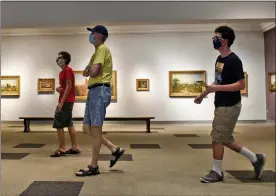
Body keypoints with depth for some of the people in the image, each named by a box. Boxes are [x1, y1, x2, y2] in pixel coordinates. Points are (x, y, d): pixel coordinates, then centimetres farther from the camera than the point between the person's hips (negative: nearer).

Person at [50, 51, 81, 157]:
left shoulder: (67, 70, -11)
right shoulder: (62, 72, 20)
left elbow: (69, 86, -18)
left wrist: (61, 102, -20)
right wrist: (58, 88, -1)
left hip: (65, 101, -10)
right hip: (68, 101, 10)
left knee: (58, 125, -9)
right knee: (69, 124, 10)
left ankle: (62, 149, -5)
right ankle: (75, 147, 14)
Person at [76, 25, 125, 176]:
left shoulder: (102, 48, -7)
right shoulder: (97, 51, 25)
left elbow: (94, 72, -18)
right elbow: (86, 72, 17)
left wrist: (89, 71, 4)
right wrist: (89, 71, -4)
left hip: (99, 91, -10)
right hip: (94, 91, 10)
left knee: (95, 130, -5)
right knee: (87, 128, 11)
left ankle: (93, 167, 3)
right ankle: (114, 149, 17)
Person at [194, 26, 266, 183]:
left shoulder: (234, 60, -16)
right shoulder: (219, 59, 12)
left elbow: (241, 85, -21)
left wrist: (217, 88, -27)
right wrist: (203, 95, 23)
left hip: (230, 106, -9)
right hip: (221, 105, 9)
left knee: (217, 138, -3)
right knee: (225, 139, 13)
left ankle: (217, 172, 13)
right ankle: (256, 159, 28)